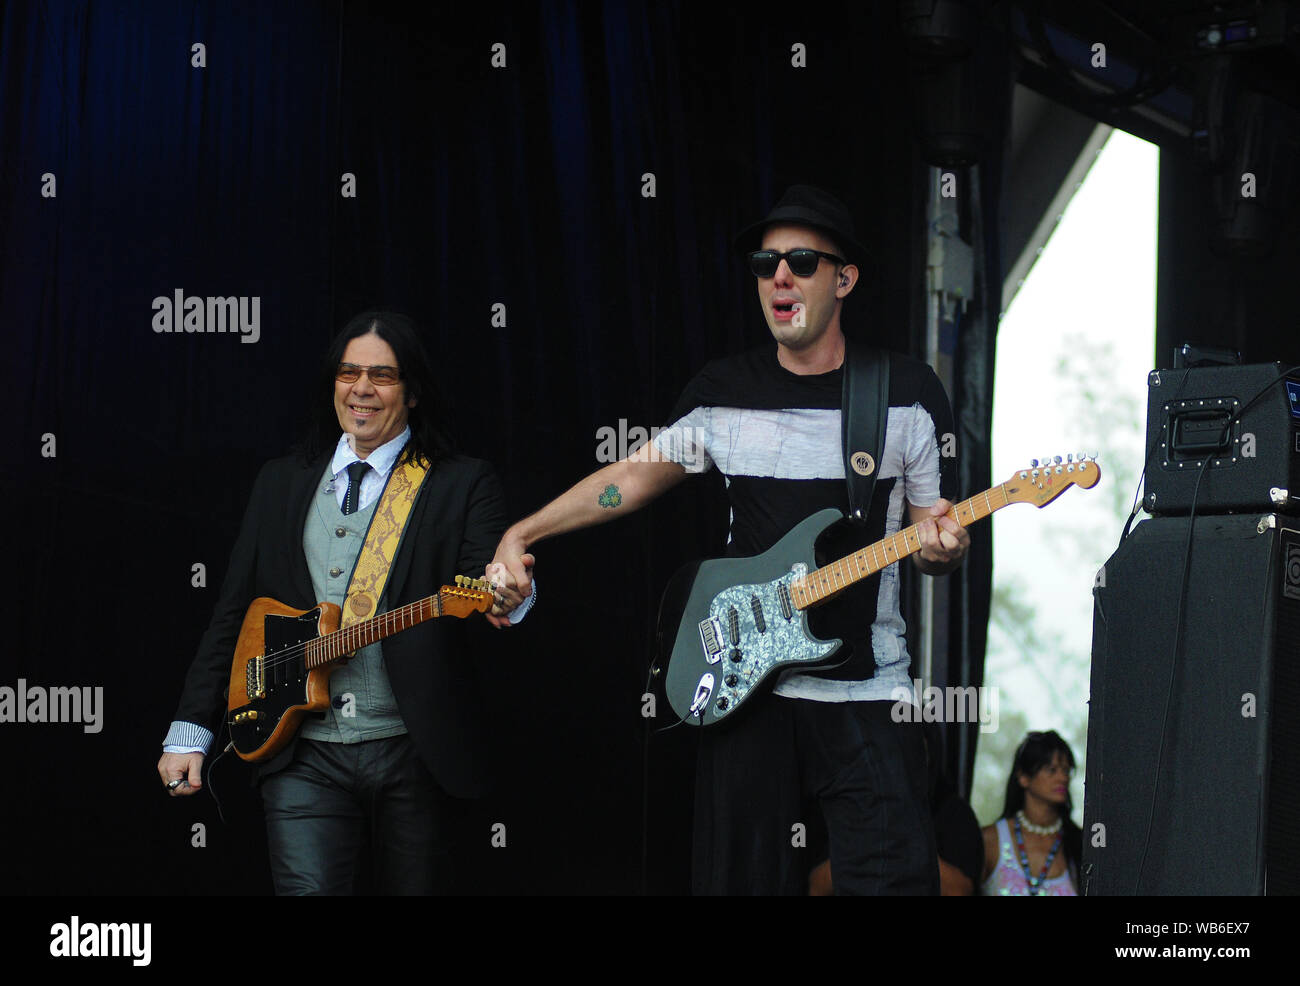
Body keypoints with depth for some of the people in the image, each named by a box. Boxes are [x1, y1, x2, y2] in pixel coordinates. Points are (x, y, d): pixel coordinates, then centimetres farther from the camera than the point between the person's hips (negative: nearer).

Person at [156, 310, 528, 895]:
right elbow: (232, 612, 16)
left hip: (413, 753, -1)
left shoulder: (464, 485, 5)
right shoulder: (280, 483, 15)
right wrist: (189, 731, 10)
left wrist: (505, 595, -37)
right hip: (305, 757, 1)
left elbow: (490, 574, -11)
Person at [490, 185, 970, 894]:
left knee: (890, 877, -9)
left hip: (866, 696, -2)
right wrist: (521, 535, 6)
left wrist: (940, 546, -19)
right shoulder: (722, 394, 7)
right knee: (743, 880, 7)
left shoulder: (909, 392, 1)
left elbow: (939, 535, 5)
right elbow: (637, 473, 15)